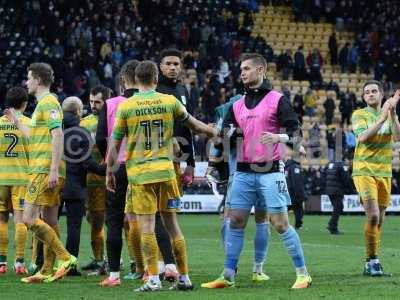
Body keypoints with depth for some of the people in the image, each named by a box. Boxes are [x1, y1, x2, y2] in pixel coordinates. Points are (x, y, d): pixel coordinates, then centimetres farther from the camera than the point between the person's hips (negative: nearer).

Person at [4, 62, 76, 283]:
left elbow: (57, 135, -19)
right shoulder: (43, 103, 21)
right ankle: (47, 271, 10)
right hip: (42, 171, 10)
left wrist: (53, 169, -24)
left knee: (29, 219, -13)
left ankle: (65, 258, -12)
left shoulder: (48, 102, -10)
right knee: (49, 221, 8)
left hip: (45, 171, -10)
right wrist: (17, 123, 39)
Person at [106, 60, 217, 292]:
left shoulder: (126, 106, -3)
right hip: (165, 171, 2)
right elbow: (192, 123, 19)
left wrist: (110, 171, 13)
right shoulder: (169, 101, 2)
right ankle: (184, 278, 11)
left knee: (147, 226, -1)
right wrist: (211, 131, 38)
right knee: (171, 224, 8)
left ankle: (153, 279, -5)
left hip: (139, 174, -2)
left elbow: (115, 143, 1)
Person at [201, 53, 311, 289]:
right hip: (244, 171, 5)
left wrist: (278, 137, -26)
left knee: (280, 223, -6)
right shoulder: (237, 105, 15)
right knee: (236, 223, 3)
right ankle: (228, 276, 7)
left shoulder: (277, 100, -2)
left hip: (270, 170, -5)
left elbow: (295, 131, -8)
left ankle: (303, 274, 2)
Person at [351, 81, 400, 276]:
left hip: (384, 172, 5)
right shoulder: (359, 114, 0)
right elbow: (362, 137, -18)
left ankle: (371, 264, 15)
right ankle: (372, 261, -9)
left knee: (379, 221, 7)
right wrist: (382, 118, -22)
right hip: (364, 171, -5)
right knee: (373, 216, -18)